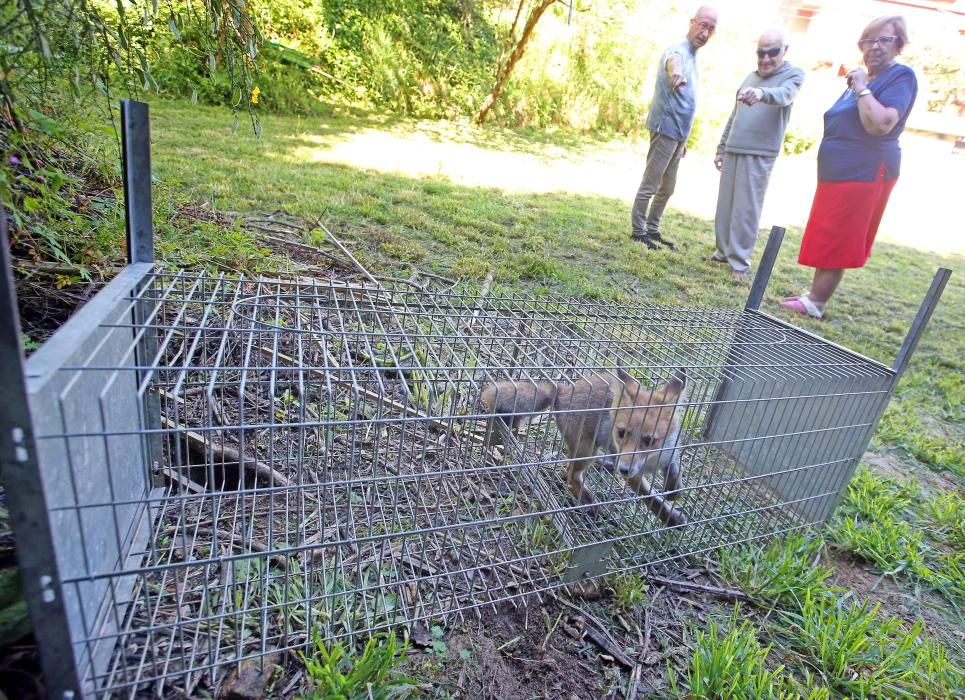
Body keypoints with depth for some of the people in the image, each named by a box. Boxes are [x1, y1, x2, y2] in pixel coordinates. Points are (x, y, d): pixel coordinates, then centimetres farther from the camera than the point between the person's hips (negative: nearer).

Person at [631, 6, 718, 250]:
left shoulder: (693, 57, 18)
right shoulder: (678, 52, -11)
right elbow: (672, 63, -39)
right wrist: (675, 74, -64)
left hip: (677, 133, 10)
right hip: (666, 130, -10)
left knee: (667, 188, 13)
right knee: (650, 185, -6)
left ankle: (652, 230, 21)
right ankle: (638, 231, 1)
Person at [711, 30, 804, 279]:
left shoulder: (793, 74, 1)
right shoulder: (751, 77, 19)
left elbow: (784, 95, -23)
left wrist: (762, 93, -44)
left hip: (759, 155, -6)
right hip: (732, 152, 6)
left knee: (746, 209, -8)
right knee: (725, 205, 6)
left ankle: (740, 260, -3)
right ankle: (724, 250, 16)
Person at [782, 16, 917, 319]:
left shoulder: (901, 76, -8)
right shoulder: (863, 79, 20)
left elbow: (880, 124, -24)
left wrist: (862, 88, -18)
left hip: (863, 174, -9)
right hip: (840, 171, 9)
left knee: (834, 241, -9)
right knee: (829, 240, 11)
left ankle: (815, 303, -5)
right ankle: (815, 294, 17)